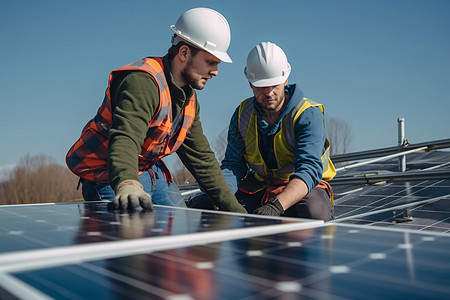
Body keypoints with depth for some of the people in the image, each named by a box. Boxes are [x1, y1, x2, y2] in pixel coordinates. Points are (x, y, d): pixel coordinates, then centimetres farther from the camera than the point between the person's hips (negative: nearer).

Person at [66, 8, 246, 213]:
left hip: (151, 171, 8)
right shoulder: (142, 81, -25)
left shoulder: (189, 99, 4)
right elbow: (125, 138, -43)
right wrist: (127, 186, -63)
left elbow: (201, 158, 9)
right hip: (108, 176, -8)